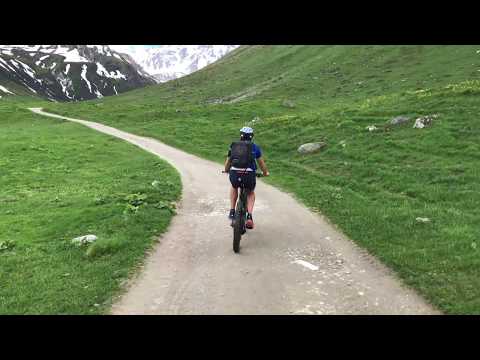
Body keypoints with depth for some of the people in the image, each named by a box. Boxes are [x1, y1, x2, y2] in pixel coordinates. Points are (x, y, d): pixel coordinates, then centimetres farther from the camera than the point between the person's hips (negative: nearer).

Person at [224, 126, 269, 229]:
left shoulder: (233, 146, 19)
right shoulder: (254, 147, 15)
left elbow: (228, 162, 27)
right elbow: (261, 162, 23)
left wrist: (226, 171, 48)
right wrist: (265, 172, 42)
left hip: (234, 175, 1)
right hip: (249, 175, -1)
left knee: (234, 188, 37)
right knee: (251, 193, 30)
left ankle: (232, 212, 29)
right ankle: (249, 216, 10)